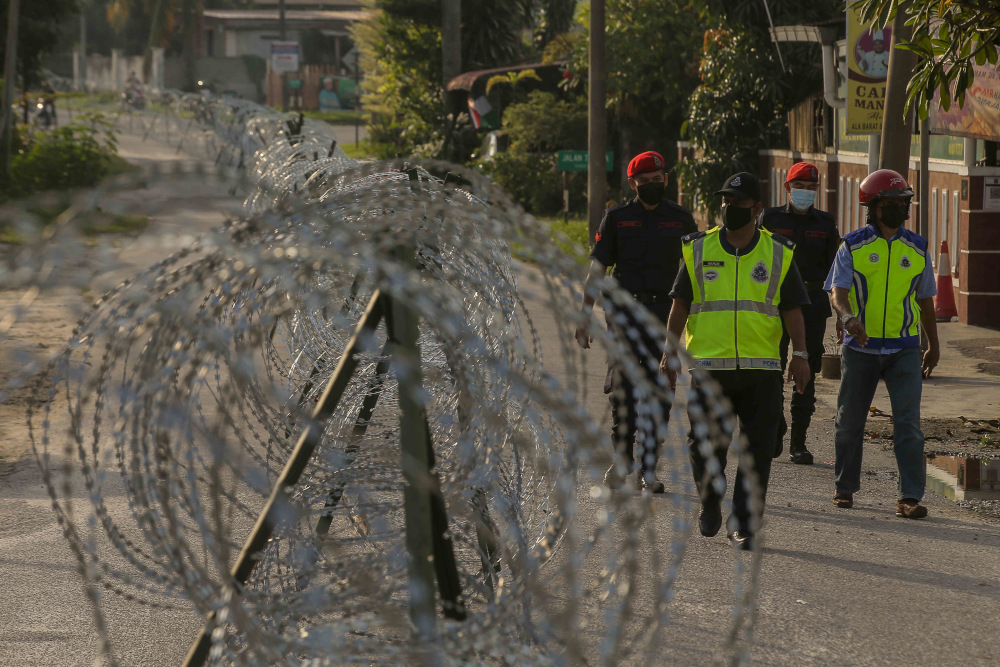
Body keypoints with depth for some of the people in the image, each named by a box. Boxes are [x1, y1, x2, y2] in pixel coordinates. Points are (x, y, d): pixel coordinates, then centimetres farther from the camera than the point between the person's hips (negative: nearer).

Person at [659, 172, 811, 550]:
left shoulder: (777, 255, 7)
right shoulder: (699, 250, 8)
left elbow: (792, 310, 7)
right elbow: (680, 306, 9)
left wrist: (800, 355, -4)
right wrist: (669, 355, 2)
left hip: (761, 368, 0)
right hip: (710, 366, 0)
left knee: (756, 451, -3)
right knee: (705, 445, 0)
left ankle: (744, 525, 4)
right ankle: (710, 504, 26)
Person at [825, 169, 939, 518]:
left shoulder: (917, 248, 8)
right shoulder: (853, 246, 0)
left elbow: (925, 299, 18)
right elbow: (838, 291, -11)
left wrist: (934, 345, 23)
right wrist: (848, 317, -33)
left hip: (904, 349, 1)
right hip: (860, 347, -1)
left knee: (908, 422, -9)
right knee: (850, 421, 8)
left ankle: (910, 497, -11)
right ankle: (845, 488, 24)